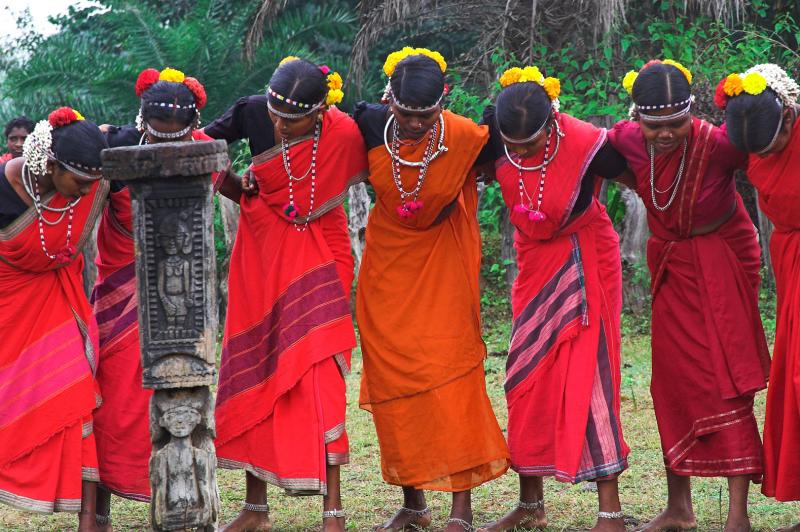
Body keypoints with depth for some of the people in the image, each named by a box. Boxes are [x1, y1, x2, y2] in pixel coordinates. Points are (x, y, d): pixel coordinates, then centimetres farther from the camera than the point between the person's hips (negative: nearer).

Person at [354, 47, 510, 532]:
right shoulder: (371, 125, -16)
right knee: (394, 378, 4)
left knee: (452, 374, -8)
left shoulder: (464, 137, -21)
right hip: (388, 262, 3)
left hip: (444, 261, -3)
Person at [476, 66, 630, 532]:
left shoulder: (586, 145, -27)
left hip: (586, 260, -5)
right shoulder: (495, 135, -17)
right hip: (535, 261, 5)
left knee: (587, 372, -9)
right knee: (526, 375, 7)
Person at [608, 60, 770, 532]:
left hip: (723, 259, -5)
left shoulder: (717, 144, -28)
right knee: (673, 376, 11)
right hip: (672, 263, 5)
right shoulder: (627, 140, -14)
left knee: (725, 379, -9)